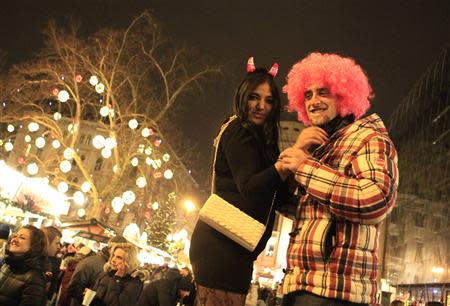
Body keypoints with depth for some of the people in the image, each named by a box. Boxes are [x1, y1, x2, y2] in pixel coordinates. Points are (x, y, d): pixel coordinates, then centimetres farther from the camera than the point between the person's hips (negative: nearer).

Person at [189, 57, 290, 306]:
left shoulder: (255, 137, 24)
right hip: (224, 245, -10)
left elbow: (274, 197, 18)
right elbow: (249, 188, -18)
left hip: (235, 248, 10)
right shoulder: (239, 132, -3)